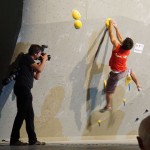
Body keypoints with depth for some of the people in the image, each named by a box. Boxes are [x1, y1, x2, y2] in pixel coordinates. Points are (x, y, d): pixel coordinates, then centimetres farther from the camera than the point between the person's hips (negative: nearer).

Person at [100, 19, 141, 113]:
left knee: (109, 90, 11)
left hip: (115, 74, -5)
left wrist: (111, 24, -6)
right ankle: (138, 85, 51)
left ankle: (108, 106, 21)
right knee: (130, 71, 40)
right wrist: (116, 27, 7)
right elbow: (120, 38, 0)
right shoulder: (128, 51, -13)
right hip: (124, 72, 5)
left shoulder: (117, 47, -28)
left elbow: (112, 35, -19)